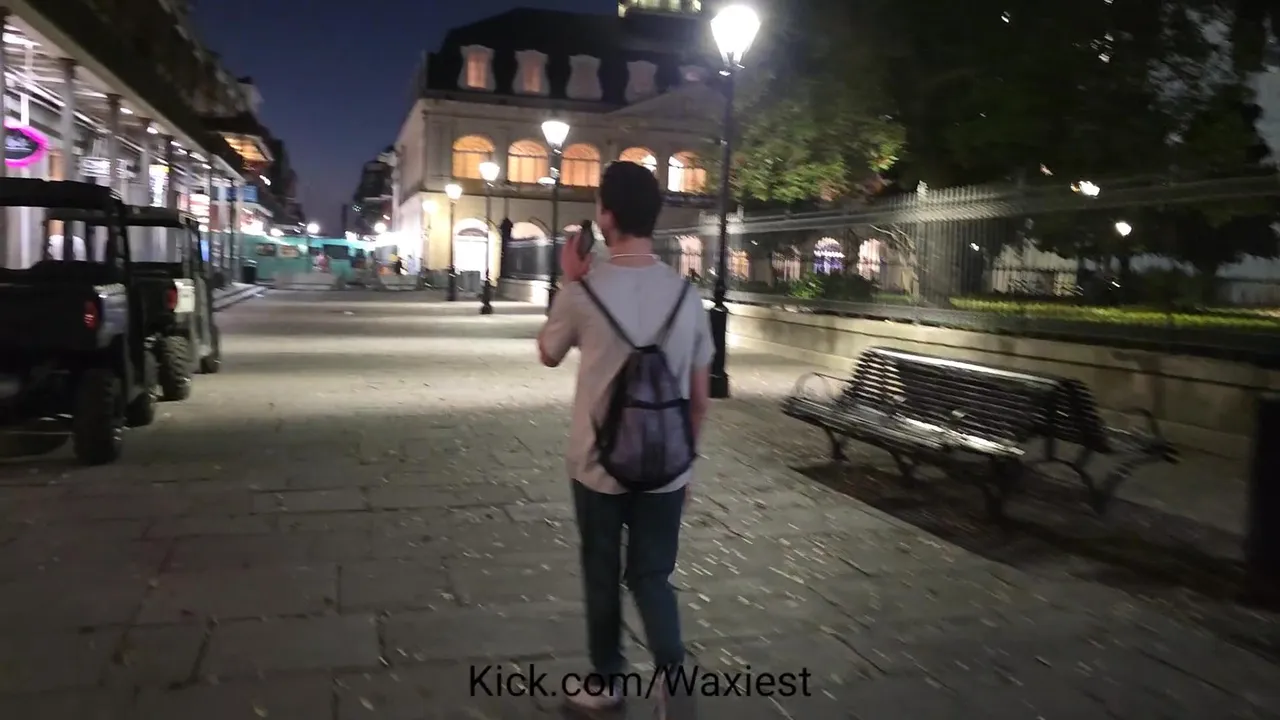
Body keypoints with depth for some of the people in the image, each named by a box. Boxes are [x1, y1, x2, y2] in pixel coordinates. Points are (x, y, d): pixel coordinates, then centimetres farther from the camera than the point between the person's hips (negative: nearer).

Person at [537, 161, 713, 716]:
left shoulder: (584, 292, -14)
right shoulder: (687, 294, -4)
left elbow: (549, 354, 6)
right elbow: (700, 397, 2)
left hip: (599, 466, -2)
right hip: (665, 467, 2)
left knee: (602, 576, 17)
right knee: (652, 575, 18)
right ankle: (673, 674, 2)